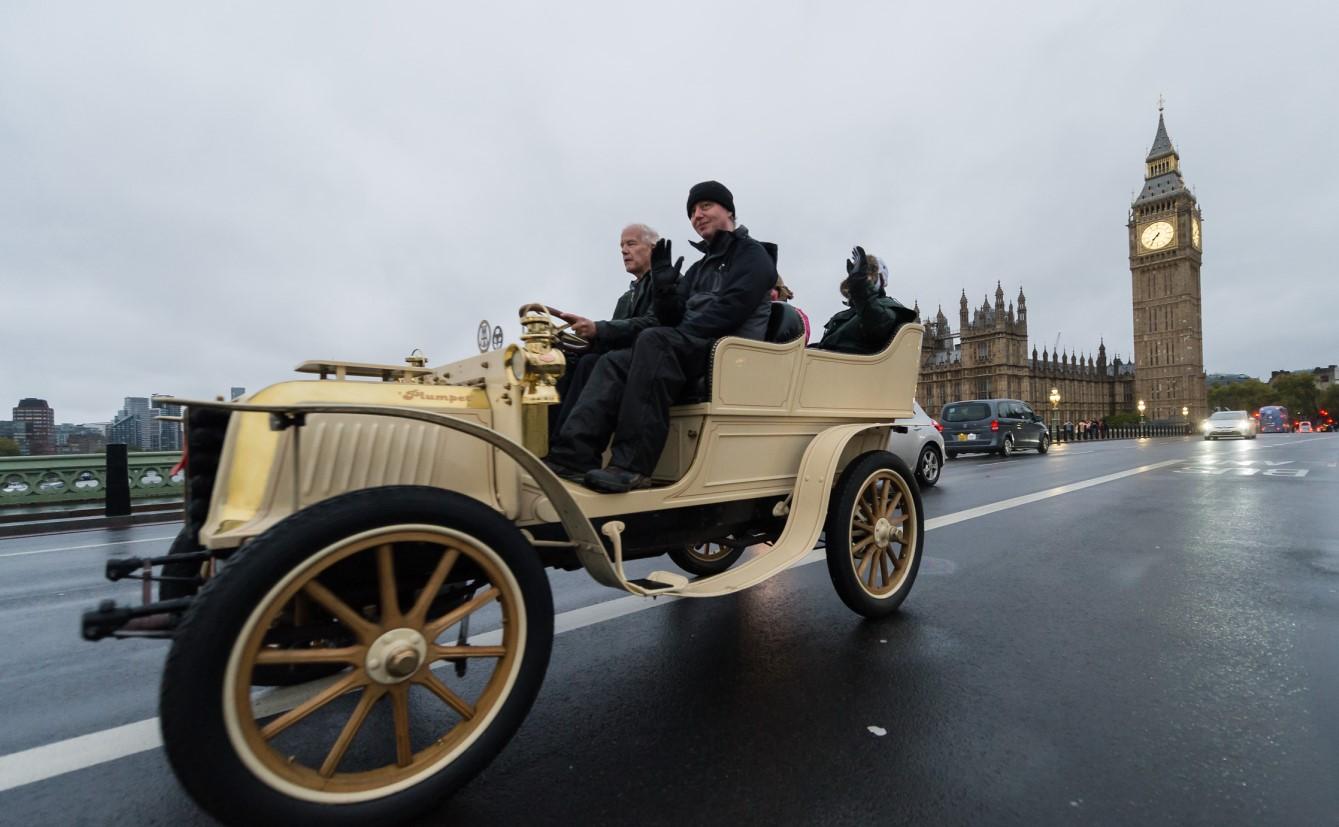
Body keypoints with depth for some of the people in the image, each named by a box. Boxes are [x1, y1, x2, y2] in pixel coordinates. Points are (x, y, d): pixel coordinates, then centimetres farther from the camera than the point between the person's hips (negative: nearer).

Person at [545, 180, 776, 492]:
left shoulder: (752, 255, 5)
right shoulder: (699, 269, 27)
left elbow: (729, 310, -13)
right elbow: (673, 322, 15)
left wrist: (680, 333, -14)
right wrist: (664, 286, -1)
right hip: (693, 352, 8)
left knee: (654, 340, -33)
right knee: (613, 362, -12)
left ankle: (632, 466, -38)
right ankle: (573, 454, -28)